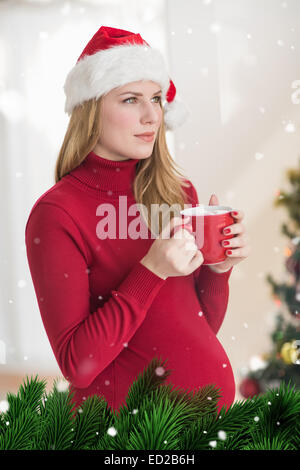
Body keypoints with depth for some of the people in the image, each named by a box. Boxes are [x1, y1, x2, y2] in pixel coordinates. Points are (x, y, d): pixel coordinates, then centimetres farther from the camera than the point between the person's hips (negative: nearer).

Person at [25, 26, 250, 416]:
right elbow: (77, 365, -19)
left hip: (213, 391, 5)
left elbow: (205, 326, 8)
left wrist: (218, 267, -11)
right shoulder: (56, 213, -15)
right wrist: (152, 270, -25)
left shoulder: (180, 192, 1)